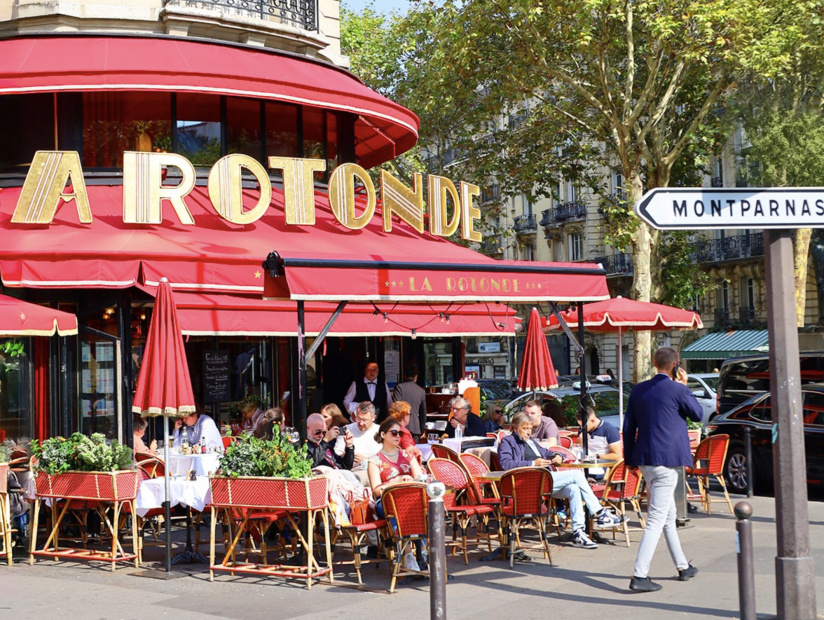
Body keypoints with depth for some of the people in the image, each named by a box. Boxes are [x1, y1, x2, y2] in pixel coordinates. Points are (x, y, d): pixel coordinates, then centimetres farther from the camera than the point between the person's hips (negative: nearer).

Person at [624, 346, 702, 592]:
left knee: (668, 516, 19)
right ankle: (639, 575, -10)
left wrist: (630, 459, 16)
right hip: (666, 460, -7)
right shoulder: (677, 390, -10)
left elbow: (628, 426, 10)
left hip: (645, 460, 7)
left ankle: (683, 567, 32)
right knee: (656, 519, -6)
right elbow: (697, 414, 6)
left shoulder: (638, 390, 7)